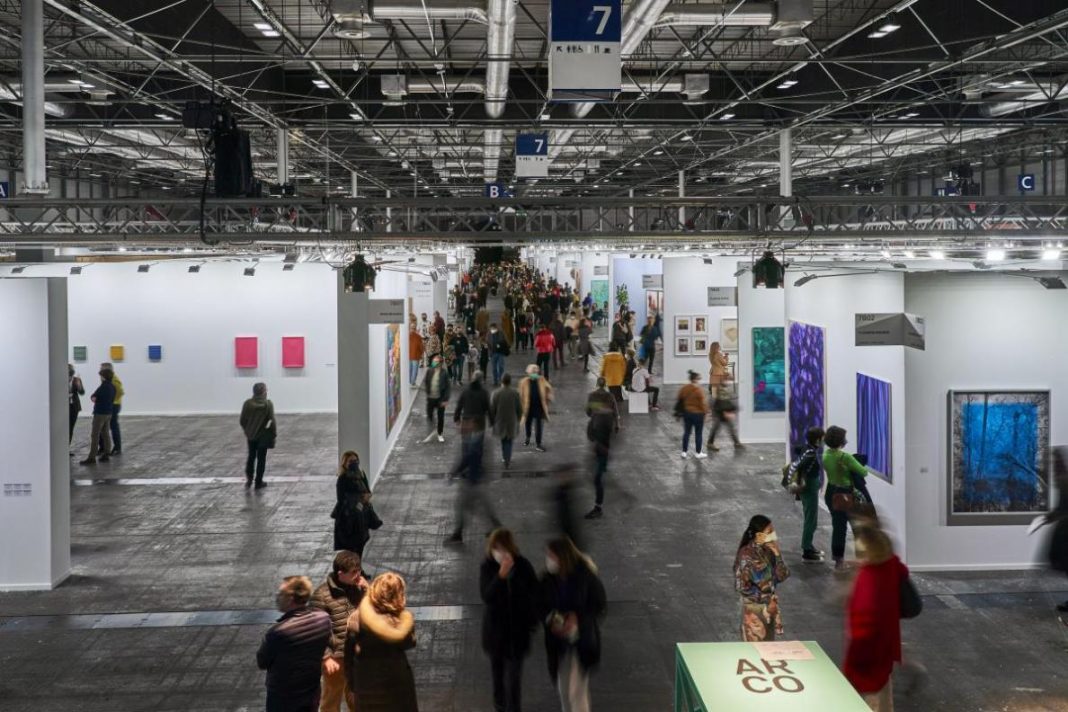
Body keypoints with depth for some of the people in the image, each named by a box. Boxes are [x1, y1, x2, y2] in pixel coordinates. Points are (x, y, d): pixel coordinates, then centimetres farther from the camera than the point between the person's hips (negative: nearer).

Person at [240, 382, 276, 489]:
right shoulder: (268, 404, -14)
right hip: (263, 436, -3)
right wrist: (274, 433, -3)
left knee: (251, 457, 21)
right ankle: (259, 482, 12)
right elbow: (272, 421, -14)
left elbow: (242, 420, -1)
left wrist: (246, 430, 15)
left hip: (251, 435, 3)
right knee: (261, 459, 8)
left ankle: (248, 479, 18)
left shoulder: (247, 403, -6)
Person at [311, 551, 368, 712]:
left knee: (357, 699, 24)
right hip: (336, 657, -5)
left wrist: (366, 591, -12)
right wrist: (326, 657, -19)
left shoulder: (357, 587, -1)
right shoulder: (322, 595, -18)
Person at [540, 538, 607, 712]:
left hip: (582, 641, -4)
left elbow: (600, 606, -8)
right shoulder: (548, 580, -7)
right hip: (558, 641, 4)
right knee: (563, 689, 16)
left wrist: (578, 619, -21)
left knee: (576, 691, -7)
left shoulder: (586, 577, -17)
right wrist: (551, 619, -17)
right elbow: (542, 607, 5)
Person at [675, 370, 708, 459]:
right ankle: (698, 453, 14)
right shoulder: (698, 390, -20)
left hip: (686, 413, 6)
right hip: (697, 414, -6)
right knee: (698, 434, 7)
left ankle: (684, 452, 15)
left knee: (686, 432, 12)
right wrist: (705, 411, -2)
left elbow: (680, 401, 6)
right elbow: (702, 403, -17)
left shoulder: (684, 389, -1)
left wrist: (680, 411, 15)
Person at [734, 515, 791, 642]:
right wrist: (766, 600, -16)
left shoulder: (768, 550, 1)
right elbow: (742, 587, -21)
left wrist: (777, 554, -12)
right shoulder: (746, 555, -20)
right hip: (755, 609, -7)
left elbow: (782, 576, 0)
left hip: (770, 606, 7)